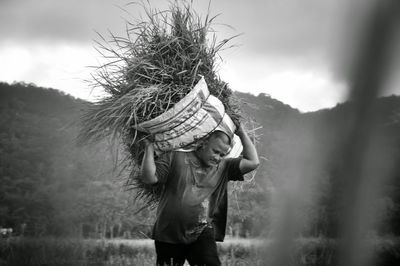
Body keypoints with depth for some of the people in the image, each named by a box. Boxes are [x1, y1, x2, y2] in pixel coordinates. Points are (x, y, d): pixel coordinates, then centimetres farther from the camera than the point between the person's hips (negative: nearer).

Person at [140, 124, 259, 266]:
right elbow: (149, 177, -5)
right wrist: (149, 147, -9)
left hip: (202, 235, 1)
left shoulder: (223, 167, 11)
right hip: (169, 234, -1)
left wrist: (241, 133, 4)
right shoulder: (175, 157, 2)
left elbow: (253, 162, 3)